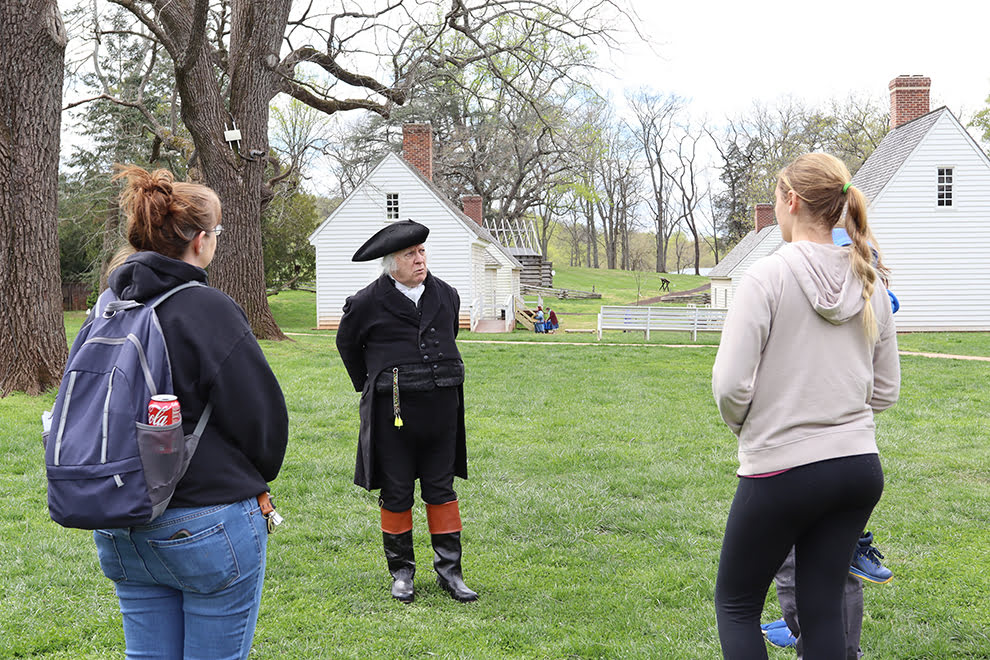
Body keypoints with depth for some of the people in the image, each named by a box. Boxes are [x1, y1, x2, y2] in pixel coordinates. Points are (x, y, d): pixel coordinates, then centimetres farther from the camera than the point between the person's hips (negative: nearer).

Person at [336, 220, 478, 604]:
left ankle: (449, 570, 18)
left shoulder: (446, 295, 7)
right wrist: (368, 386, 13)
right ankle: (401, 572, 22)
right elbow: (347, 344, 11)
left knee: (441, 489, 9)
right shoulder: (368, 302, -6)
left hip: (441, 409, 3)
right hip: (393, 410, -3)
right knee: (396, 492, 7)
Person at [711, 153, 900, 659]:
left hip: (781, 470, -6)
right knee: (823, 610, 14)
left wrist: (742, 425, 3)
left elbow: (730, 384, -17)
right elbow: (886, 391, 10)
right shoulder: (870, 284, 5)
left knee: (735, 603, 12)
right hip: (860, 467, 6)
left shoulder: (768, 275, -13)